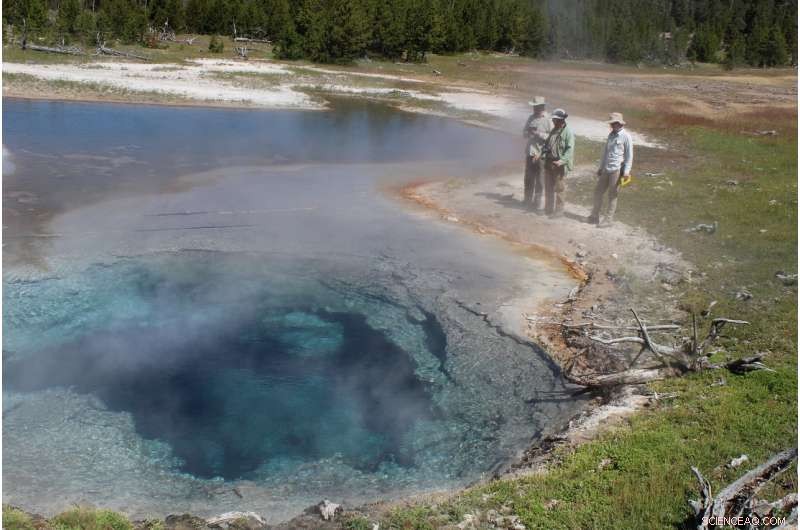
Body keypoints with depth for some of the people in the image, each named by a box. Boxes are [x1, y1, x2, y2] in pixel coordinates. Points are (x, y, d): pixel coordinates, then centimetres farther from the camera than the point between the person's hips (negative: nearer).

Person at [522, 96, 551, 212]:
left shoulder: (547, 120, -10)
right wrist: (529, 132, -10)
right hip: (530, 152, 6)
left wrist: (538, 133, -20)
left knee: (540, 180, 1)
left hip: (541, 154, -6)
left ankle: (538, 203, 9)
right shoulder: (531, 118, 9)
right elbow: (524, 133, 12)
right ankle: (528, 199, 29)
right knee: (528, 177, 15)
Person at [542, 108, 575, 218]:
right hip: (549, 163, 8)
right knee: (548, 188, 14)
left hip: (559, 165, -8)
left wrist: (562, 161, -31)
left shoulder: (568, 132, -12)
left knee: (559, 189, 0)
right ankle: (548, 209, 25)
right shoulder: (553, 130, 14)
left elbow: (570, 150, -19)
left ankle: (559, 210, 9)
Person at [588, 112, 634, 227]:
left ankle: (608, 219, 8)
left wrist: (626, 171, -15)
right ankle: (595, 216, 19)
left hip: (617, 170, -7)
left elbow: (629, 155, -9)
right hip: (606, 169, 7)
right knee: (598, 191, 9)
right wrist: (601, 167, 20)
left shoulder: (626, 137, -7)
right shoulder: (611, 135, 13)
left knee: (612, 195, 0)